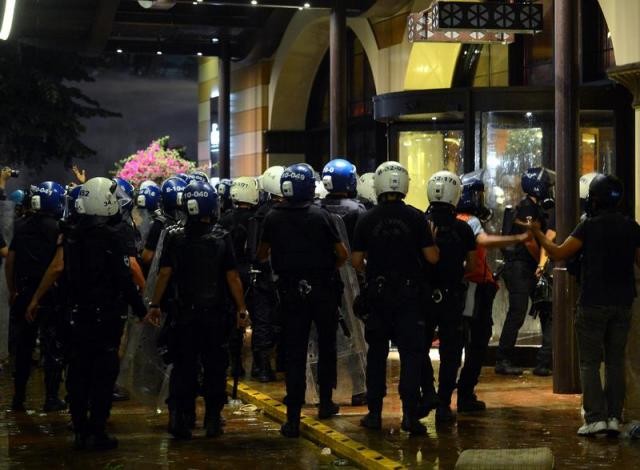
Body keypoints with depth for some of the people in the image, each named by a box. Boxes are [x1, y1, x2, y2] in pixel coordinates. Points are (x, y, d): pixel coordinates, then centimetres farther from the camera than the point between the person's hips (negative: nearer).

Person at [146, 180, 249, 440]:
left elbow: (164, 274, -5)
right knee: (215, 367, 9)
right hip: (216, 314, -1)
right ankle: (213, 419, 12)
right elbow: (232, 277, -8)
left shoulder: (175, 238, -4)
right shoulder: (222, 238, -8)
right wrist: (242, 309, -2)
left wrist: (155, 305, 3)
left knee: (184, 367, 9)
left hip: (186, 313, 1)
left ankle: (179, 417, 3)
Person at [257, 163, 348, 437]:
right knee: (326, 346, 19)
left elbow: (262, 255, 10)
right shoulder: (320, 216, -10)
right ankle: (325, 402, 28)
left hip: (291, 291, 1)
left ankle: (293, 419, -2)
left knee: (294, 353, 3)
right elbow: (342, 254, -7)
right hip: (323, 289, -1)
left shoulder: (273, 218, -4)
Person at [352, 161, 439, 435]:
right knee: (411, 353, 1)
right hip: (409, 294, -2)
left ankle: (374, 412, 15)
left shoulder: (367, 220, -2)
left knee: (376, 353, 12)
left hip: (377, 294, 2)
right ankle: (410, 414, -7)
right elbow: (432, 257, -7)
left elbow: (356, 261, 1)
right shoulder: (415, 218, -6)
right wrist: (433, 242, 13)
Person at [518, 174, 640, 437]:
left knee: (589, 363, 1)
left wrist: (537, 233, -3)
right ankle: (614, 417, 7)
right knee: (615, 361, 10)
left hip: (593, 303, -4)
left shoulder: (590, 226, -10)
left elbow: (559, 254, -13)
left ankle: (595, 418, -7)